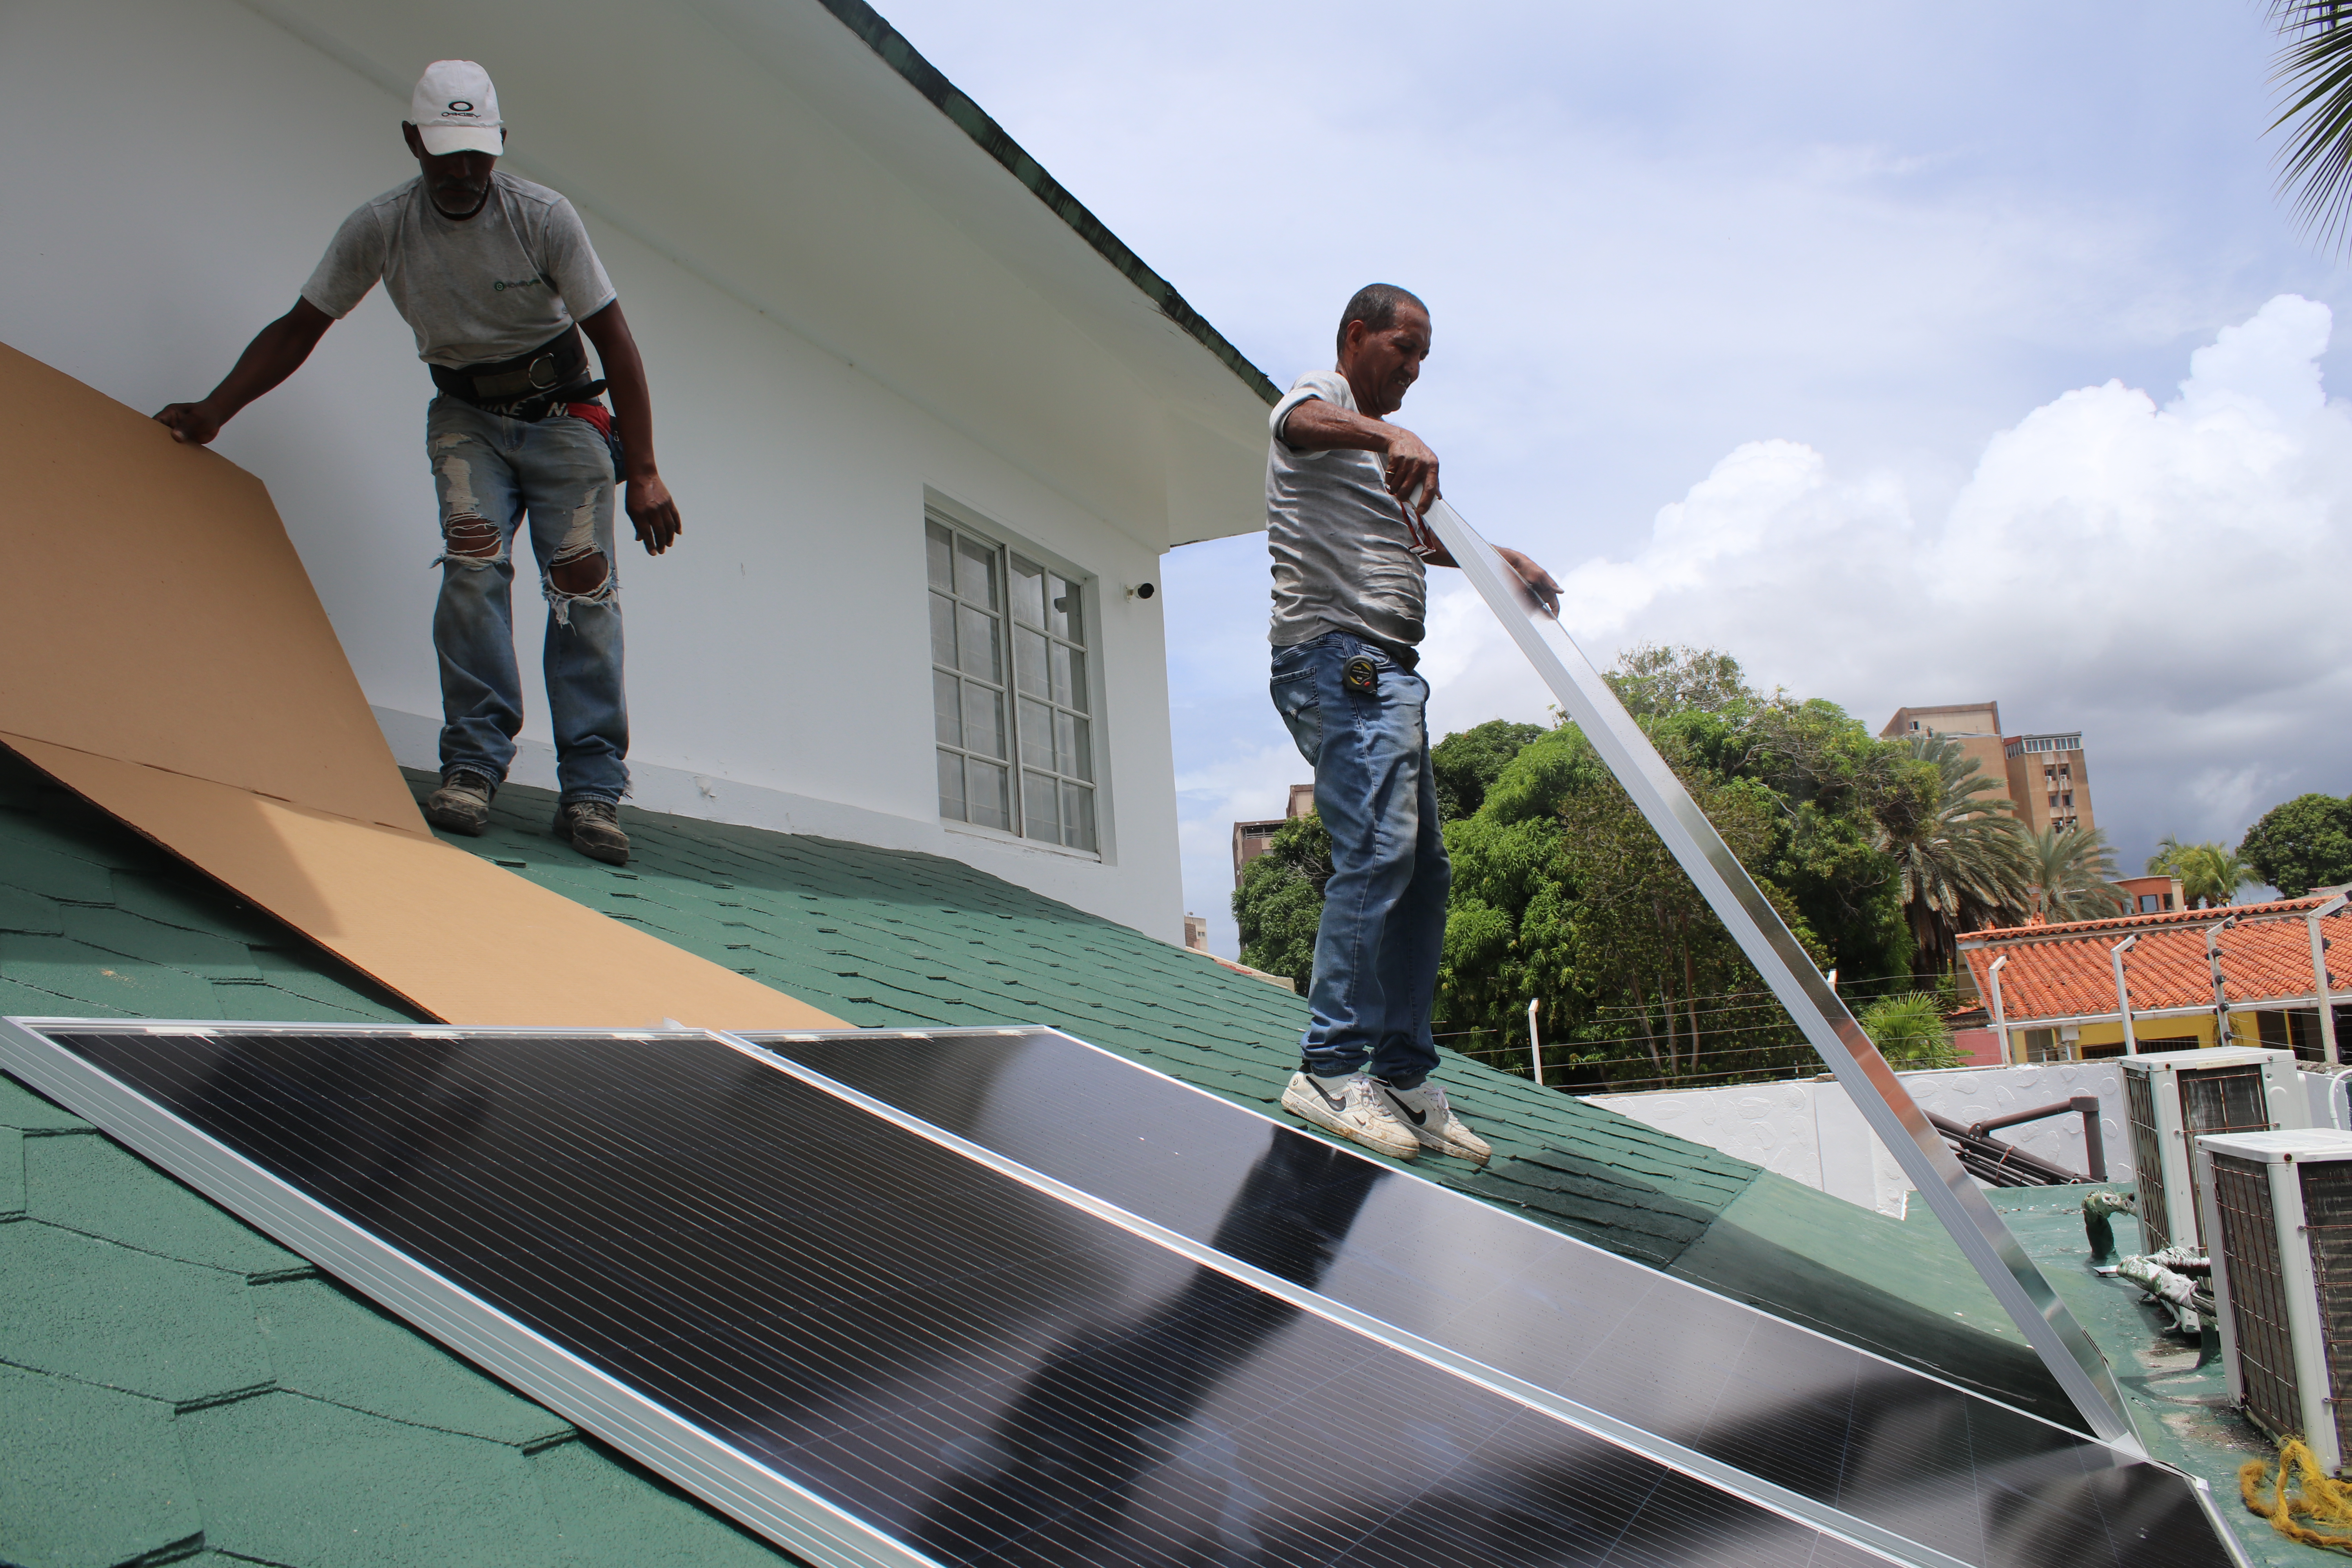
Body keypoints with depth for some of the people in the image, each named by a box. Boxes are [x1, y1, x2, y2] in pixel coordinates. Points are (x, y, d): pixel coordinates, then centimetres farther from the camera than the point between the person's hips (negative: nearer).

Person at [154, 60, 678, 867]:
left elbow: (614, 338, -13)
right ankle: (471, 766, -15)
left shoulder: (543, 217, -15)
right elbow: (300, 326, 1)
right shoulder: (380, 227, -9)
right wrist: (211, 412, -6)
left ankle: (591, 790, -11)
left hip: (560, 412, -1)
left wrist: (643, 471, -19)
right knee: (473, 560, -22)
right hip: (465, 414, 2)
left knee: (584, 586, -13)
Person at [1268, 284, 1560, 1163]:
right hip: (1340, 654, -10)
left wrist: (1501, 560, 34)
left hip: (1386, 671, 10)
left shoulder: (1375, 448, 33)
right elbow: (1304, 422, -22)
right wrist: (1392, 437, -42)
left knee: (1421, 872, 4)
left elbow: (1416, 539, 47)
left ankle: (1403, 1078, 7)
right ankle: (1329, 1071, -21)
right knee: (1377, 851, -22)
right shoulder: (1320, 398, 4)